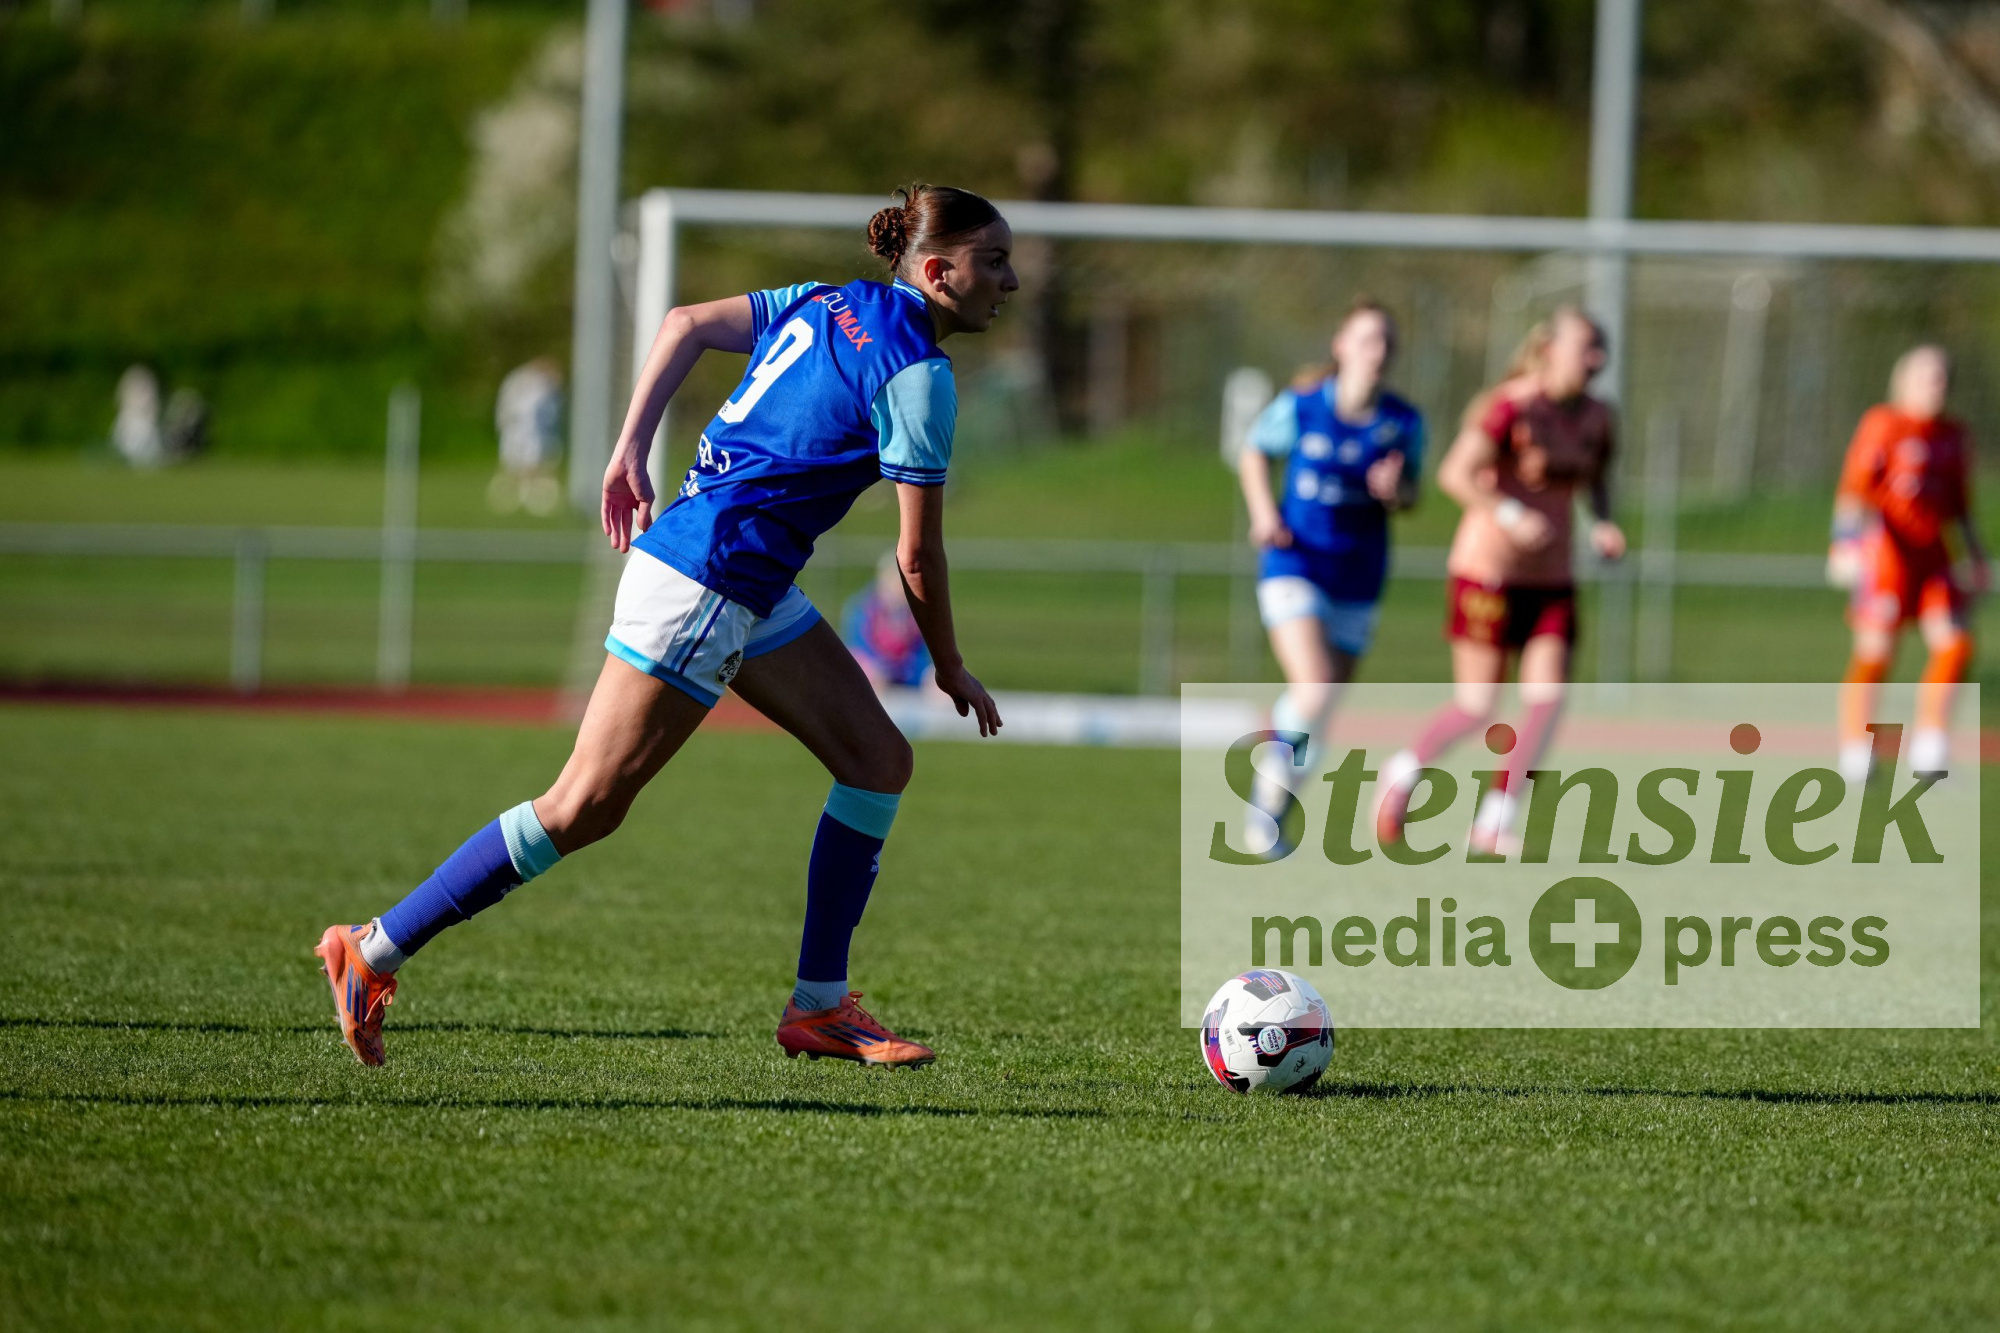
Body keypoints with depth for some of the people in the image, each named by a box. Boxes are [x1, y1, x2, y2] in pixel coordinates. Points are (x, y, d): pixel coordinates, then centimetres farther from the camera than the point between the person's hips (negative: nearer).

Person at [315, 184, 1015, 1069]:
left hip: (752, 595, 10)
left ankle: (819, 1006, 10)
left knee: (877, 759, 8)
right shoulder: (915, 372, -15)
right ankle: (373, 952, 1)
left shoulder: (830, 304, 11)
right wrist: (951, 670, 2)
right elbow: (917, 556, -12)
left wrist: (631, 450, 14)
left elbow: (687, 323, 14)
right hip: (703, 586, -10)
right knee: (586, 806, -6)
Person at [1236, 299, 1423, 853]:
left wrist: (1394, 491, -16)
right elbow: (1254, 454, 7)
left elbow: (1410, 494, 8)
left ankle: (1271, 808, 30)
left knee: (1321, 716, 10)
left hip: (1358, 579, 3)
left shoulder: (1404, 423, -5)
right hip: (1295, 564, -3)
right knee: (1314, 689, -25)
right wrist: (1264, 511, -8)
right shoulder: (1301, 406, -10)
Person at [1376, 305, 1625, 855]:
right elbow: (1454, 473, -22)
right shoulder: (1510, 407, -15)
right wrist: (1509, 515, -34)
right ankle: (1404, 773, 23)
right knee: (1477, 707, -4)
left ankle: (1495, 821, 0)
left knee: (1547, 698, -9)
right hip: (1487, 572, -6)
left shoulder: (1595, 418, 6)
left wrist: (1603, 524, 7)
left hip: (1551, 581, 6)